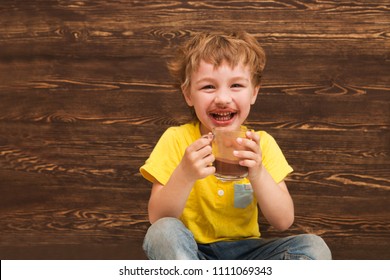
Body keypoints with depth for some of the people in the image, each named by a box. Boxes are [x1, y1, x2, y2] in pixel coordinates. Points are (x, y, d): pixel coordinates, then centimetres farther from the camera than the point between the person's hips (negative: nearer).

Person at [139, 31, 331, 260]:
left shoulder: (261, 143, -6)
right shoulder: (176, 140, -10)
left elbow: (283, 222, -12)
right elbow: (157, 220, -15)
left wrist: (258, 173, -30)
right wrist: (184, 175, -34)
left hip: (244, 252, 2)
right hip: (191, 251, -2)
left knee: (314, 247, -20)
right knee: (163, 233, -33)